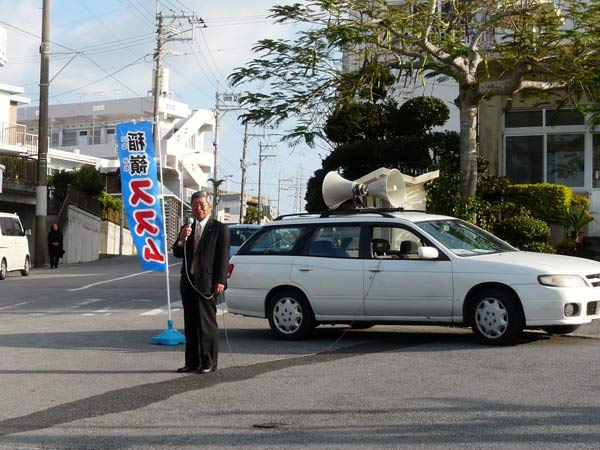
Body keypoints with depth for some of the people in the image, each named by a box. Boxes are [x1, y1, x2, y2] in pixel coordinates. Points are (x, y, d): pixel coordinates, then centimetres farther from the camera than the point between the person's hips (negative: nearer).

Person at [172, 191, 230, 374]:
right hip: (188, 282, 6)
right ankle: (192, 362, 14)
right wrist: (182, 239, -10)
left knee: (207, 323, -4)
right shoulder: (187, 228, 17)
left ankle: (209, 362, 2)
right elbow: (177, 254, 10)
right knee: (190, 324, 9)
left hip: (207, 283, -6)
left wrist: (220, 281, -15)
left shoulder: (219, 229, -1)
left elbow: (223, 257, -6)